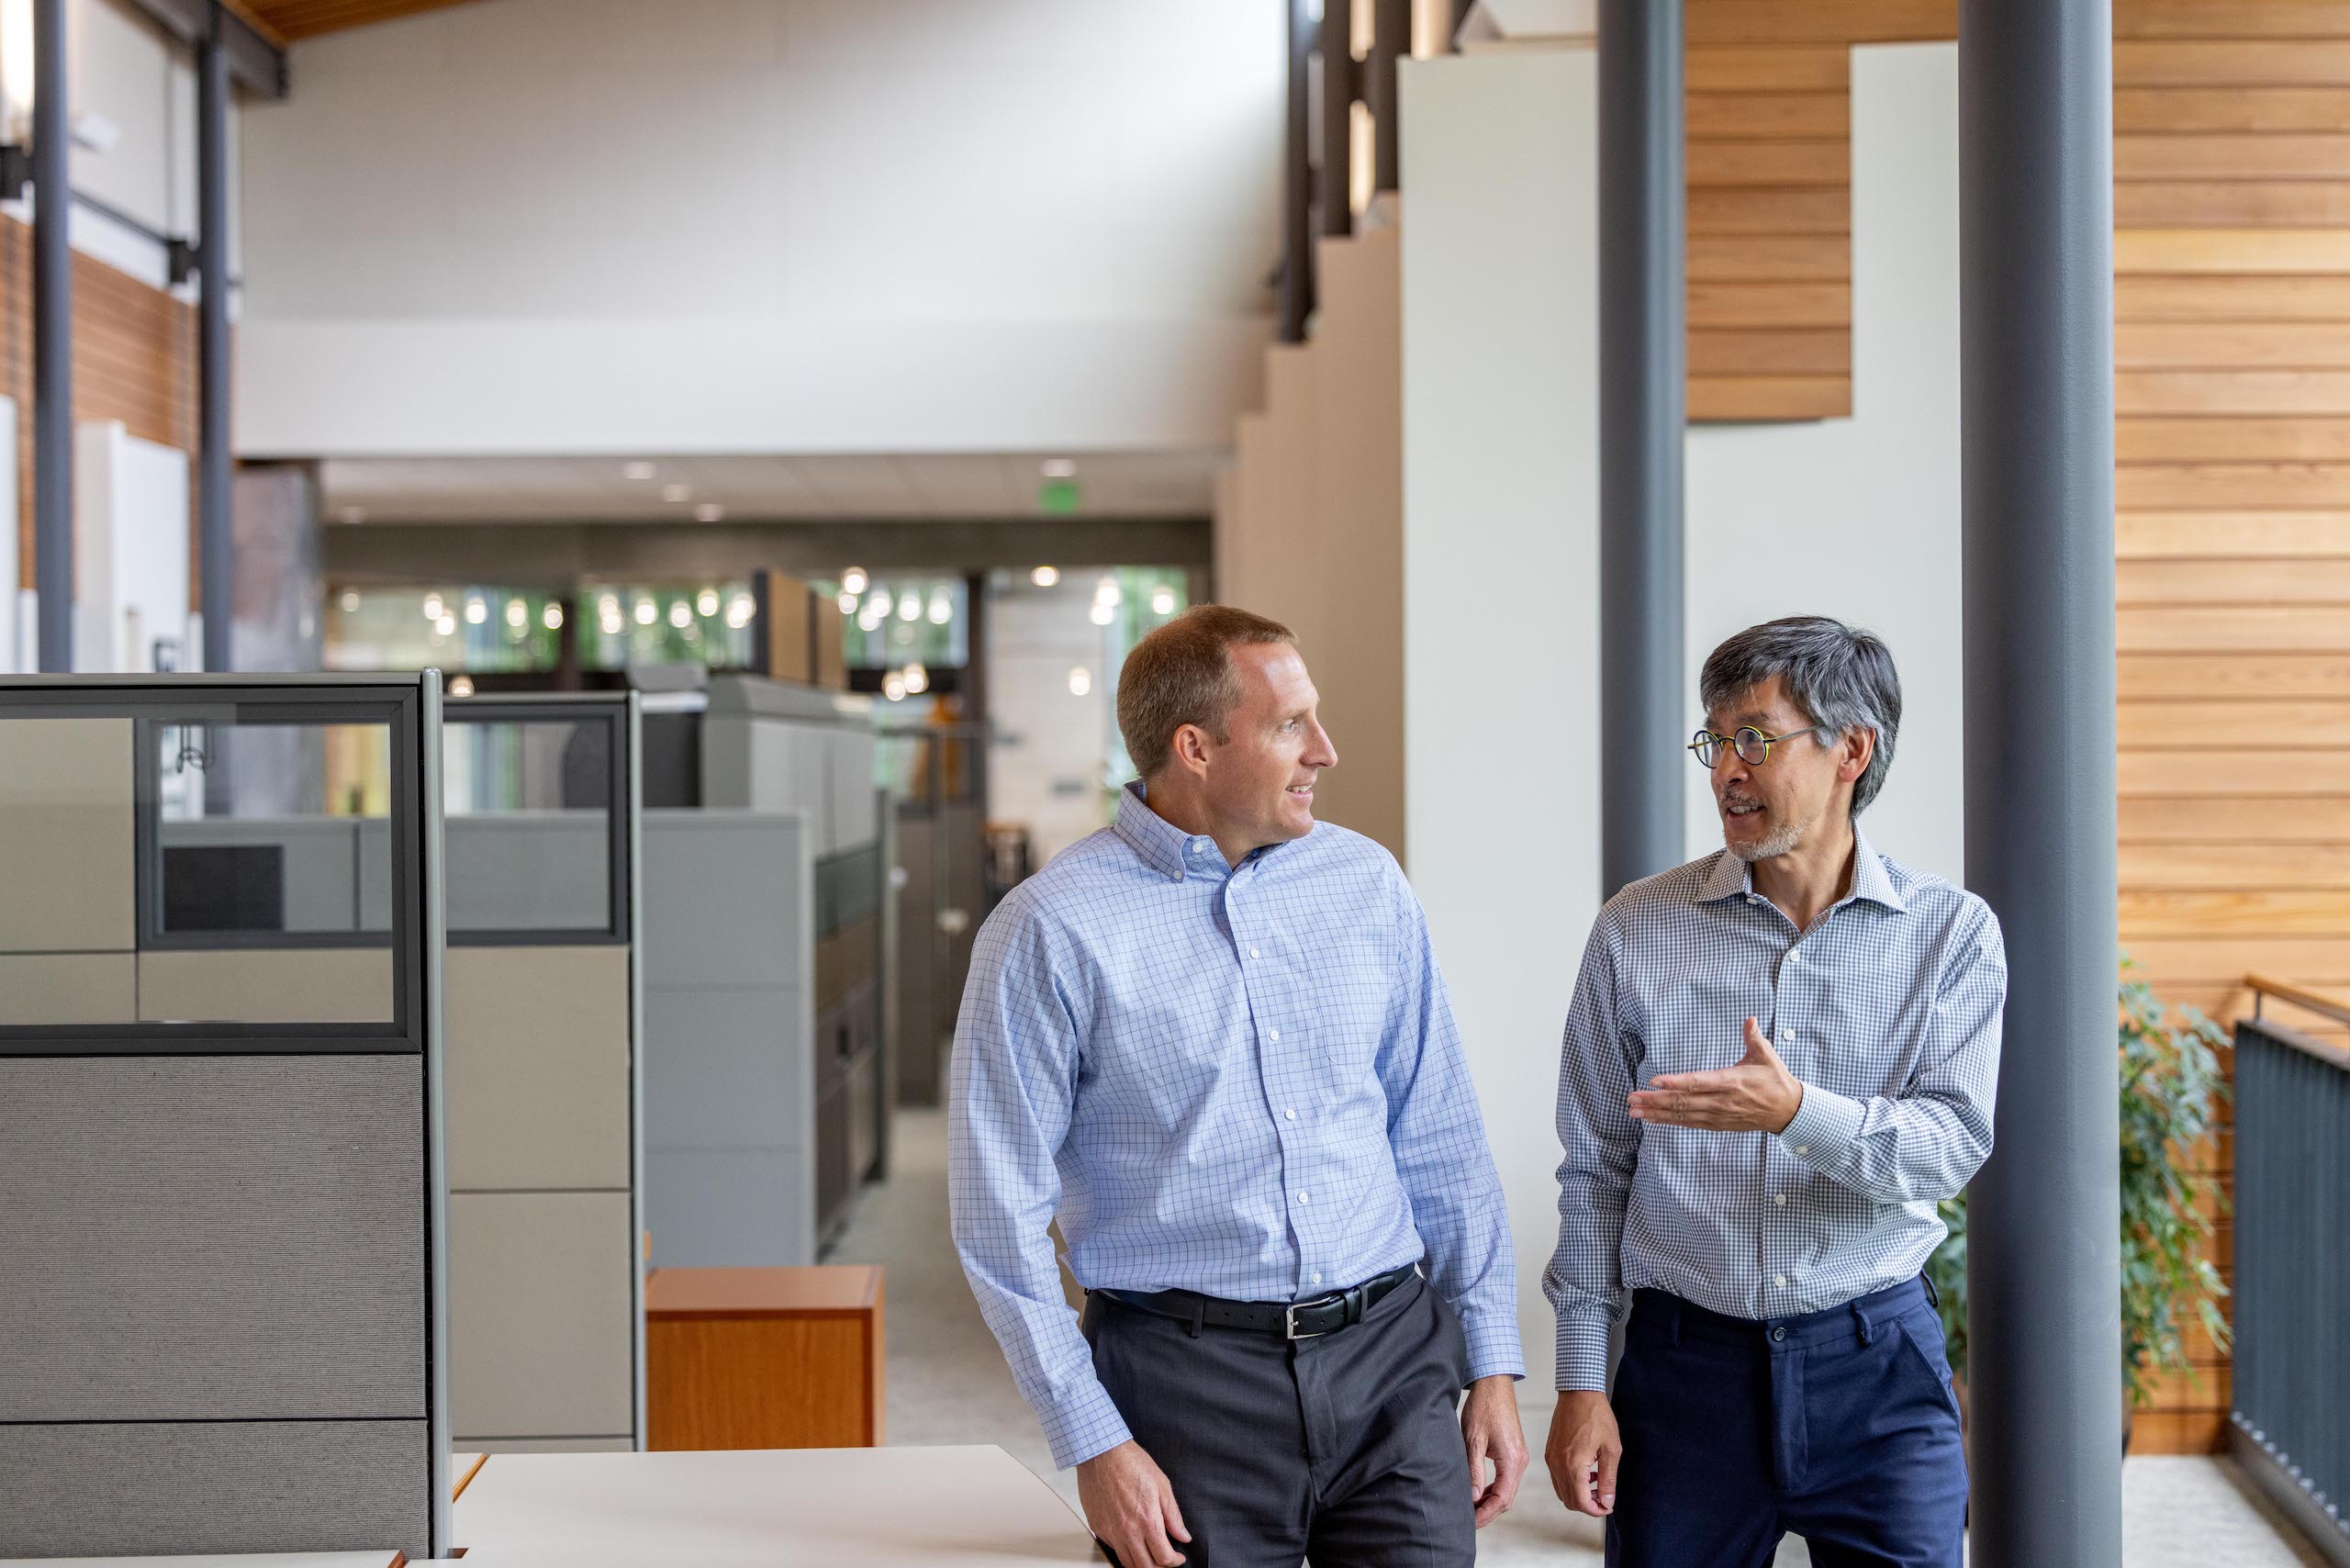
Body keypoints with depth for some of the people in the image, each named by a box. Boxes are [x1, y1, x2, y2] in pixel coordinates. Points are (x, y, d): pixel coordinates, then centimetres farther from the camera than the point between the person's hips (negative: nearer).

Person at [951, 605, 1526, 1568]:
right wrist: (1094, 1444, -10)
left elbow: (1440, 1142, 11)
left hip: (1391, 1359, 4)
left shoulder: (1367, 885, 6)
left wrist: (1493, 1364, 8)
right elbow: (1001, 1215, -7)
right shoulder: (1051, 933, -8)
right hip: (1189, 1380, -3)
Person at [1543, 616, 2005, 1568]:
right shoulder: (1636, 930, 0)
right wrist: (1581, 1383, 0)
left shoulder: (1950, 932, -1)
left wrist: (1798, 1112, -30)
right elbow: (1595, 1173, 3)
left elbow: (1952, 1146, -12)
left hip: (1876, 1367, 0)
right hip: (1685, 1363, 1)